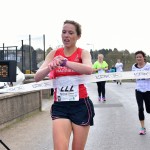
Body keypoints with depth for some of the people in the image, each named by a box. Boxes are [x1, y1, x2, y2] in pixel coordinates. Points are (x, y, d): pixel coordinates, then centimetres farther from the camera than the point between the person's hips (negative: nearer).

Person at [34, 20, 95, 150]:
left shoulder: (83, 53, -2)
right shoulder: (54, 54, 4)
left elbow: (89, 70, -26)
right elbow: (37, 77, -7)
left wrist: (64, 62, -37)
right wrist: (50, 67, -27)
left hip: (81, 105, -1)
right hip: (59, 106, 1)